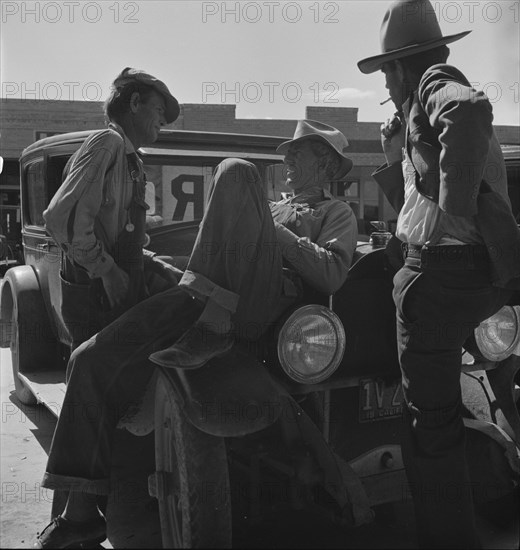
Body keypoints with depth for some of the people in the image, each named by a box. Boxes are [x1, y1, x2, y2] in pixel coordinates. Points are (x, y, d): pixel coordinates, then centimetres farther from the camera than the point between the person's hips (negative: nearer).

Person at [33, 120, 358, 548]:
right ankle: (82, 513, 1)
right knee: (92, 361, -7)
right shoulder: (279, 207, 37)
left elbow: (332, 276, -6)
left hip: (257, 304, -7)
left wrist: (273, 231, -6)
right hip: (205, 297, 7)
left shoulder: (337, 214, 16)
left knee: (235, 172, -22)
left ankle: (212, 331, -30)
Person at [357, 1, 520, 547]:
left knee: (430, 417, -3)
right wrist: (395, 158, 23)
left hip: (443, 267, -10)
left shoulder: (436, 83, -3)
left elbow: (471, 108, -31)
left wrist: (456, 205, -27)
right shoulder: (433, 98, 25)